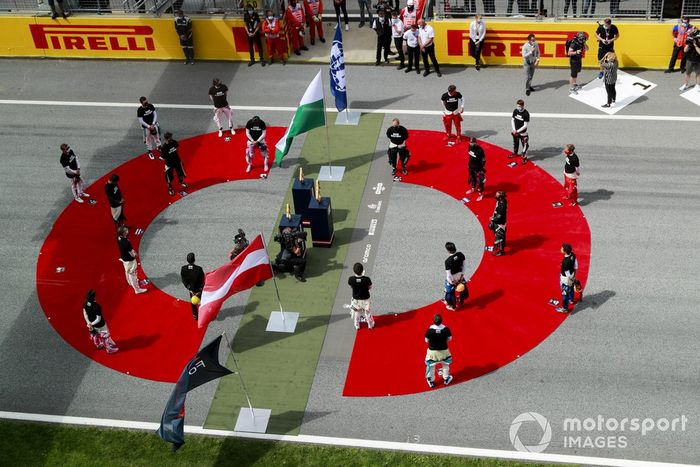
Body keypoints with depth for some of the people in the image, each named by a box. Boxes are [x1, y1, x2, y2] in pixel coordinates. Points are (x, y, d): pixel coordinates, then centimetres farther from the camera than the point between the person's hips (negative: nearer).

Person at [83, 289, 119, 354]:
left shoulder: (85, 304, -21)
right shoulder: (97, 307, -39)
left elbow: (85, 313, -7)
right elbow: (98, 319, -30)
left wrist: (88, 322, -2)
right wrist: (92, 324, -14)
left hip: (91, 323, 6)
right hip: (100, 325, -6)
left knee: (94, 334, 32)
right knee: (105, 336, 18)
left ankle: (99, 345, 59)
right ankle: (110, 349, 39)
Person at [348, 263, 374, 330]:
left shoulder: (351, 279, -26)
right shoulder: (366, 279, -30)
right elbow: (370, 287, -10)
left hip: (356, 299, 1)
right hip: (365, 299, -1)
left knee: (356, 312, 27)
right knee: (367, 312, 23)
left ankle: (357, 325, 44)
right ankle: (370, 325, 44)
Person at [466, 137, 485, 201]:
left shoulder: (480, 150, -29)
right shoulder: (470, 146, -9)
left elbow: (483, 160, -20)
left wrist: (482, 169, -16)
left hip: (478, 168, -7)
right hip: (471, 166, 7)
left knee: (480, 181, 4)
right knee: (472, 178, 26)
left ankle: (481, 194, 19)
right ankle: (473, 188, 51)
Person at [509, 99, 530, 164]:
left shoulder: (526, 114, -23)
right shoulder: (515, 111, -8)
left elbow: (525, 125, -19)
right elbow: (512, 120, 3)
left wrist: (518, 131, -18)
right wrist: (514, 130, -7)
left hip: (522, 133, -5)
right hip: (515, 131, 6)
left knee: (525, 145, -2)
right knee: (515, 143, 25)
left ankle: (524, 158, 12)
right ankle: (515, 153, 48)